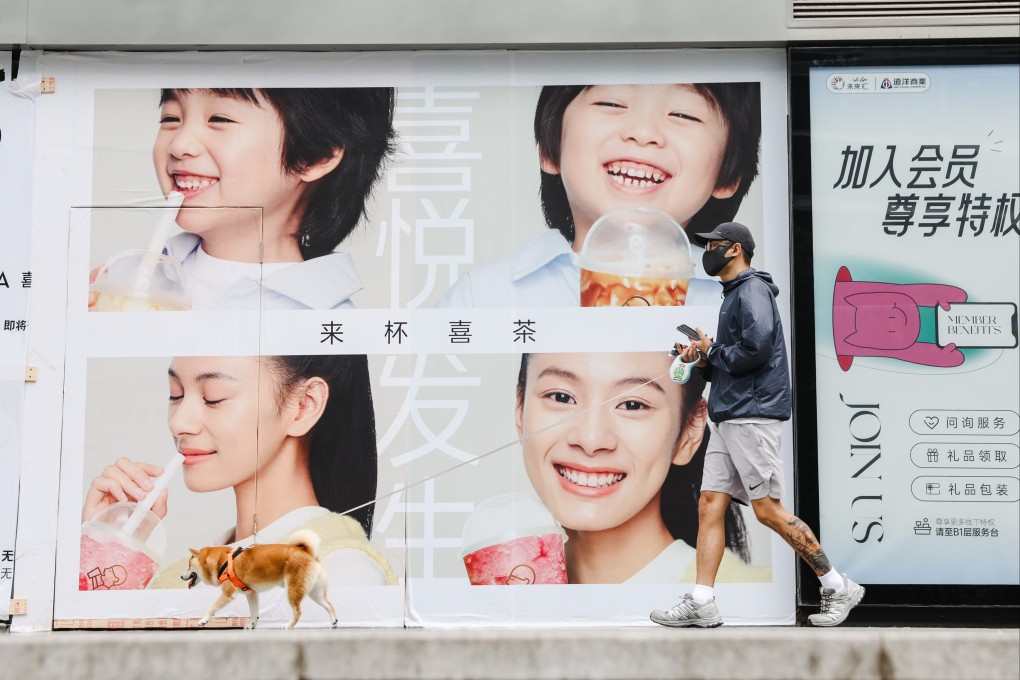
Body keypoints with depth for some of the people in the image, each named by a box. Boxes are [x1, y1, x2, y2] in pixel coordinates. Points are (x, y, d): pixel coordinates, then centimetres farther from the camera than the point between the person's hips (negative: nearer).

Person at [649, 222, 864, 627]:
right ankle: (701, 604, 5)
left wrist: (712, 351, -8)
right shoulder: (733, 295, 23)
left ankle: (838, 588, 7)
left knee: (768, 510, -7)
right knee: (709, 506, 4)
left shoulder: (752, 290, -7)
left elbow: (757, 348, -23)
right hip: (727, 417, 10)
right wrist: (703, 361, 6)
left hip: (752, 415, -10)